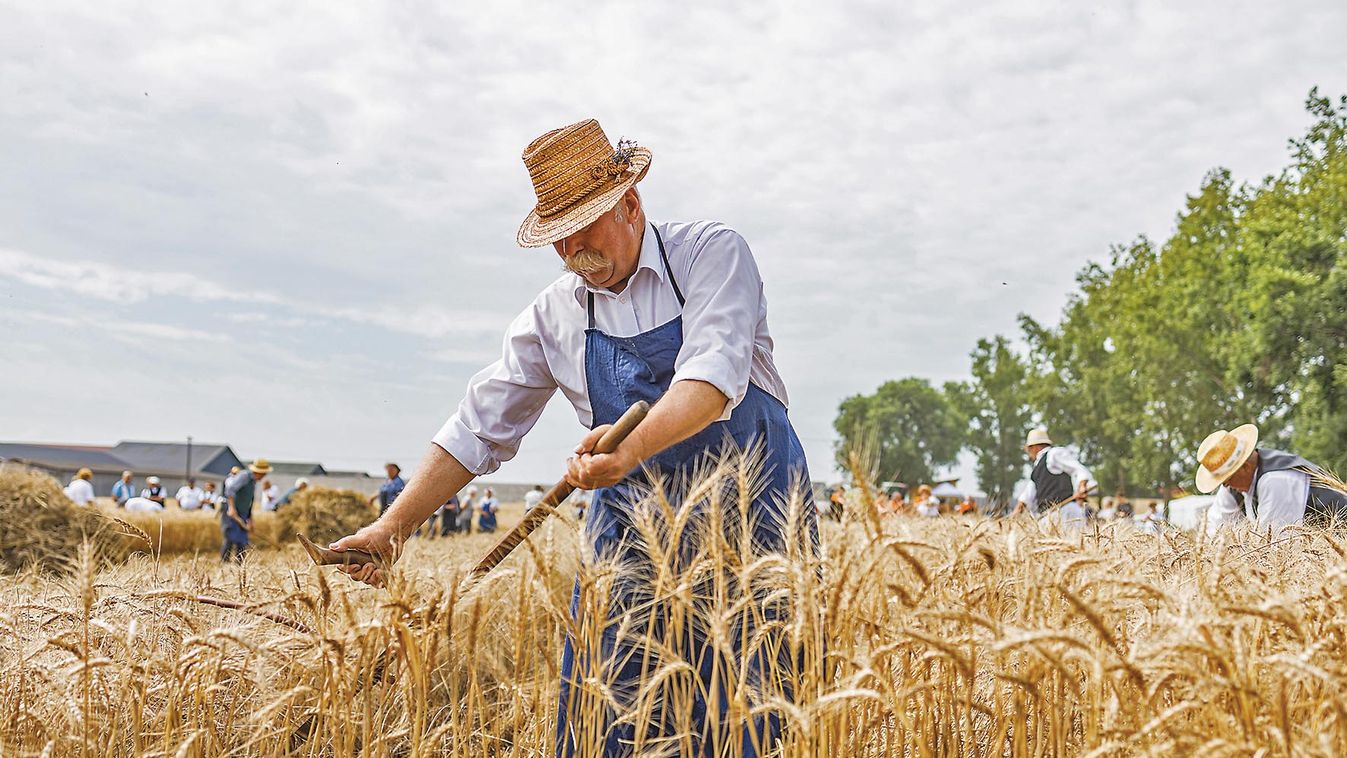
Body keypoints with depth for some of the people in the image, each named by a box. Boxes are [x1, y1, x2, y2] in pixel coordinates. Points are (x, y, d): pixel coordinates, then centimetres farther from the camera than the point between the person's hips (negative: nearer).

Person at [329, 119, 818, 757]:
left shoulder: (712, 252, -8)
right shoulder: (552, 317, 5)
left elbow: (714, 373, -24)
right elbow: (479, 428, 7)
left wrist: (635, 445, -42)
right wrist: (394, 525, 1)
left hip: (750, 512, -3)